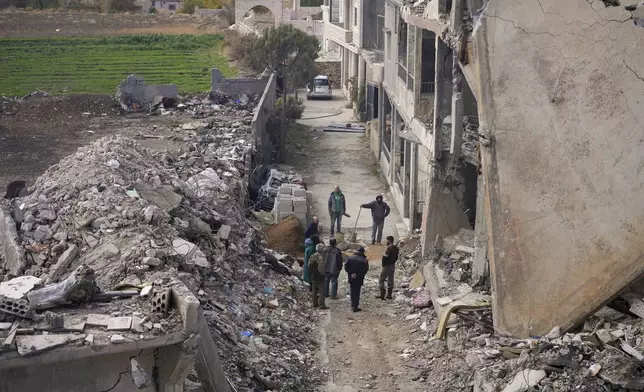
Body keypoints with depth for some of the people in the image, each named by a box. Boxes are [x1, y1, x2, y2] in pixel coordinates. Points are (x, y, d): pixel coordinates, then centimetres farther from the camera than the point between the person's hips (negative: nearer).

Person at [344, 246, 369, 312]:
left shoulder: (350, 258, -1)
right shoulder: (364, 260, -11)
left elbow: (346, 267, -7)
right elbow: (365, 270, -15)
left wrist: (350, 273, -7)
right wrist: (358, 275, -10)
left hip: (351, 278, 3)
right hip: (359, 279, -3)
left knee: (352, 291, 18)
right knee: (357, 292, 3)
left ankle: (352, 306, 26)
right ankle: (355, 307, 3)